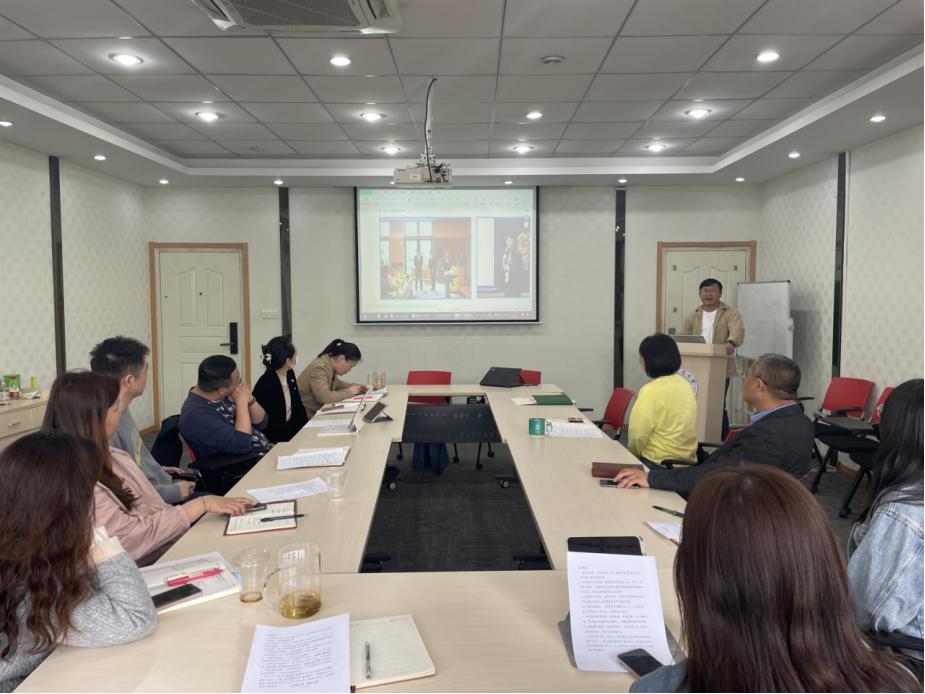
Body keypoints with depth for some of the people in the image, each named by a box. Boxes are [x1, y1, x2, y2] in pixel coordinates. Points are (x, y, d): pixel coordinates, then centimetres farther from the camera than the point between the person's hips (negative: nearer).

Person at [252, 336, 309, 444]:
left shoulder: (289, 374, 4)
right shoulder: (266, 385, -22)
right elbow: (269, 427, -20)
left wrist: (307, 426, -4)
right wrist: (300, 431, -22)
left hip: (291, 427, 8)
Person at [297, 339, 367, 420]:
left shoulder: (331, 366, 4)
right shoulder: (319, 368, -21)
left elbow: (337, 384, 23)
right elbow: (325, 397, -30)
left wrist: (355, 387, 6)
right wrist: (349, 392, -18)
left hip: (318, 411, 9)